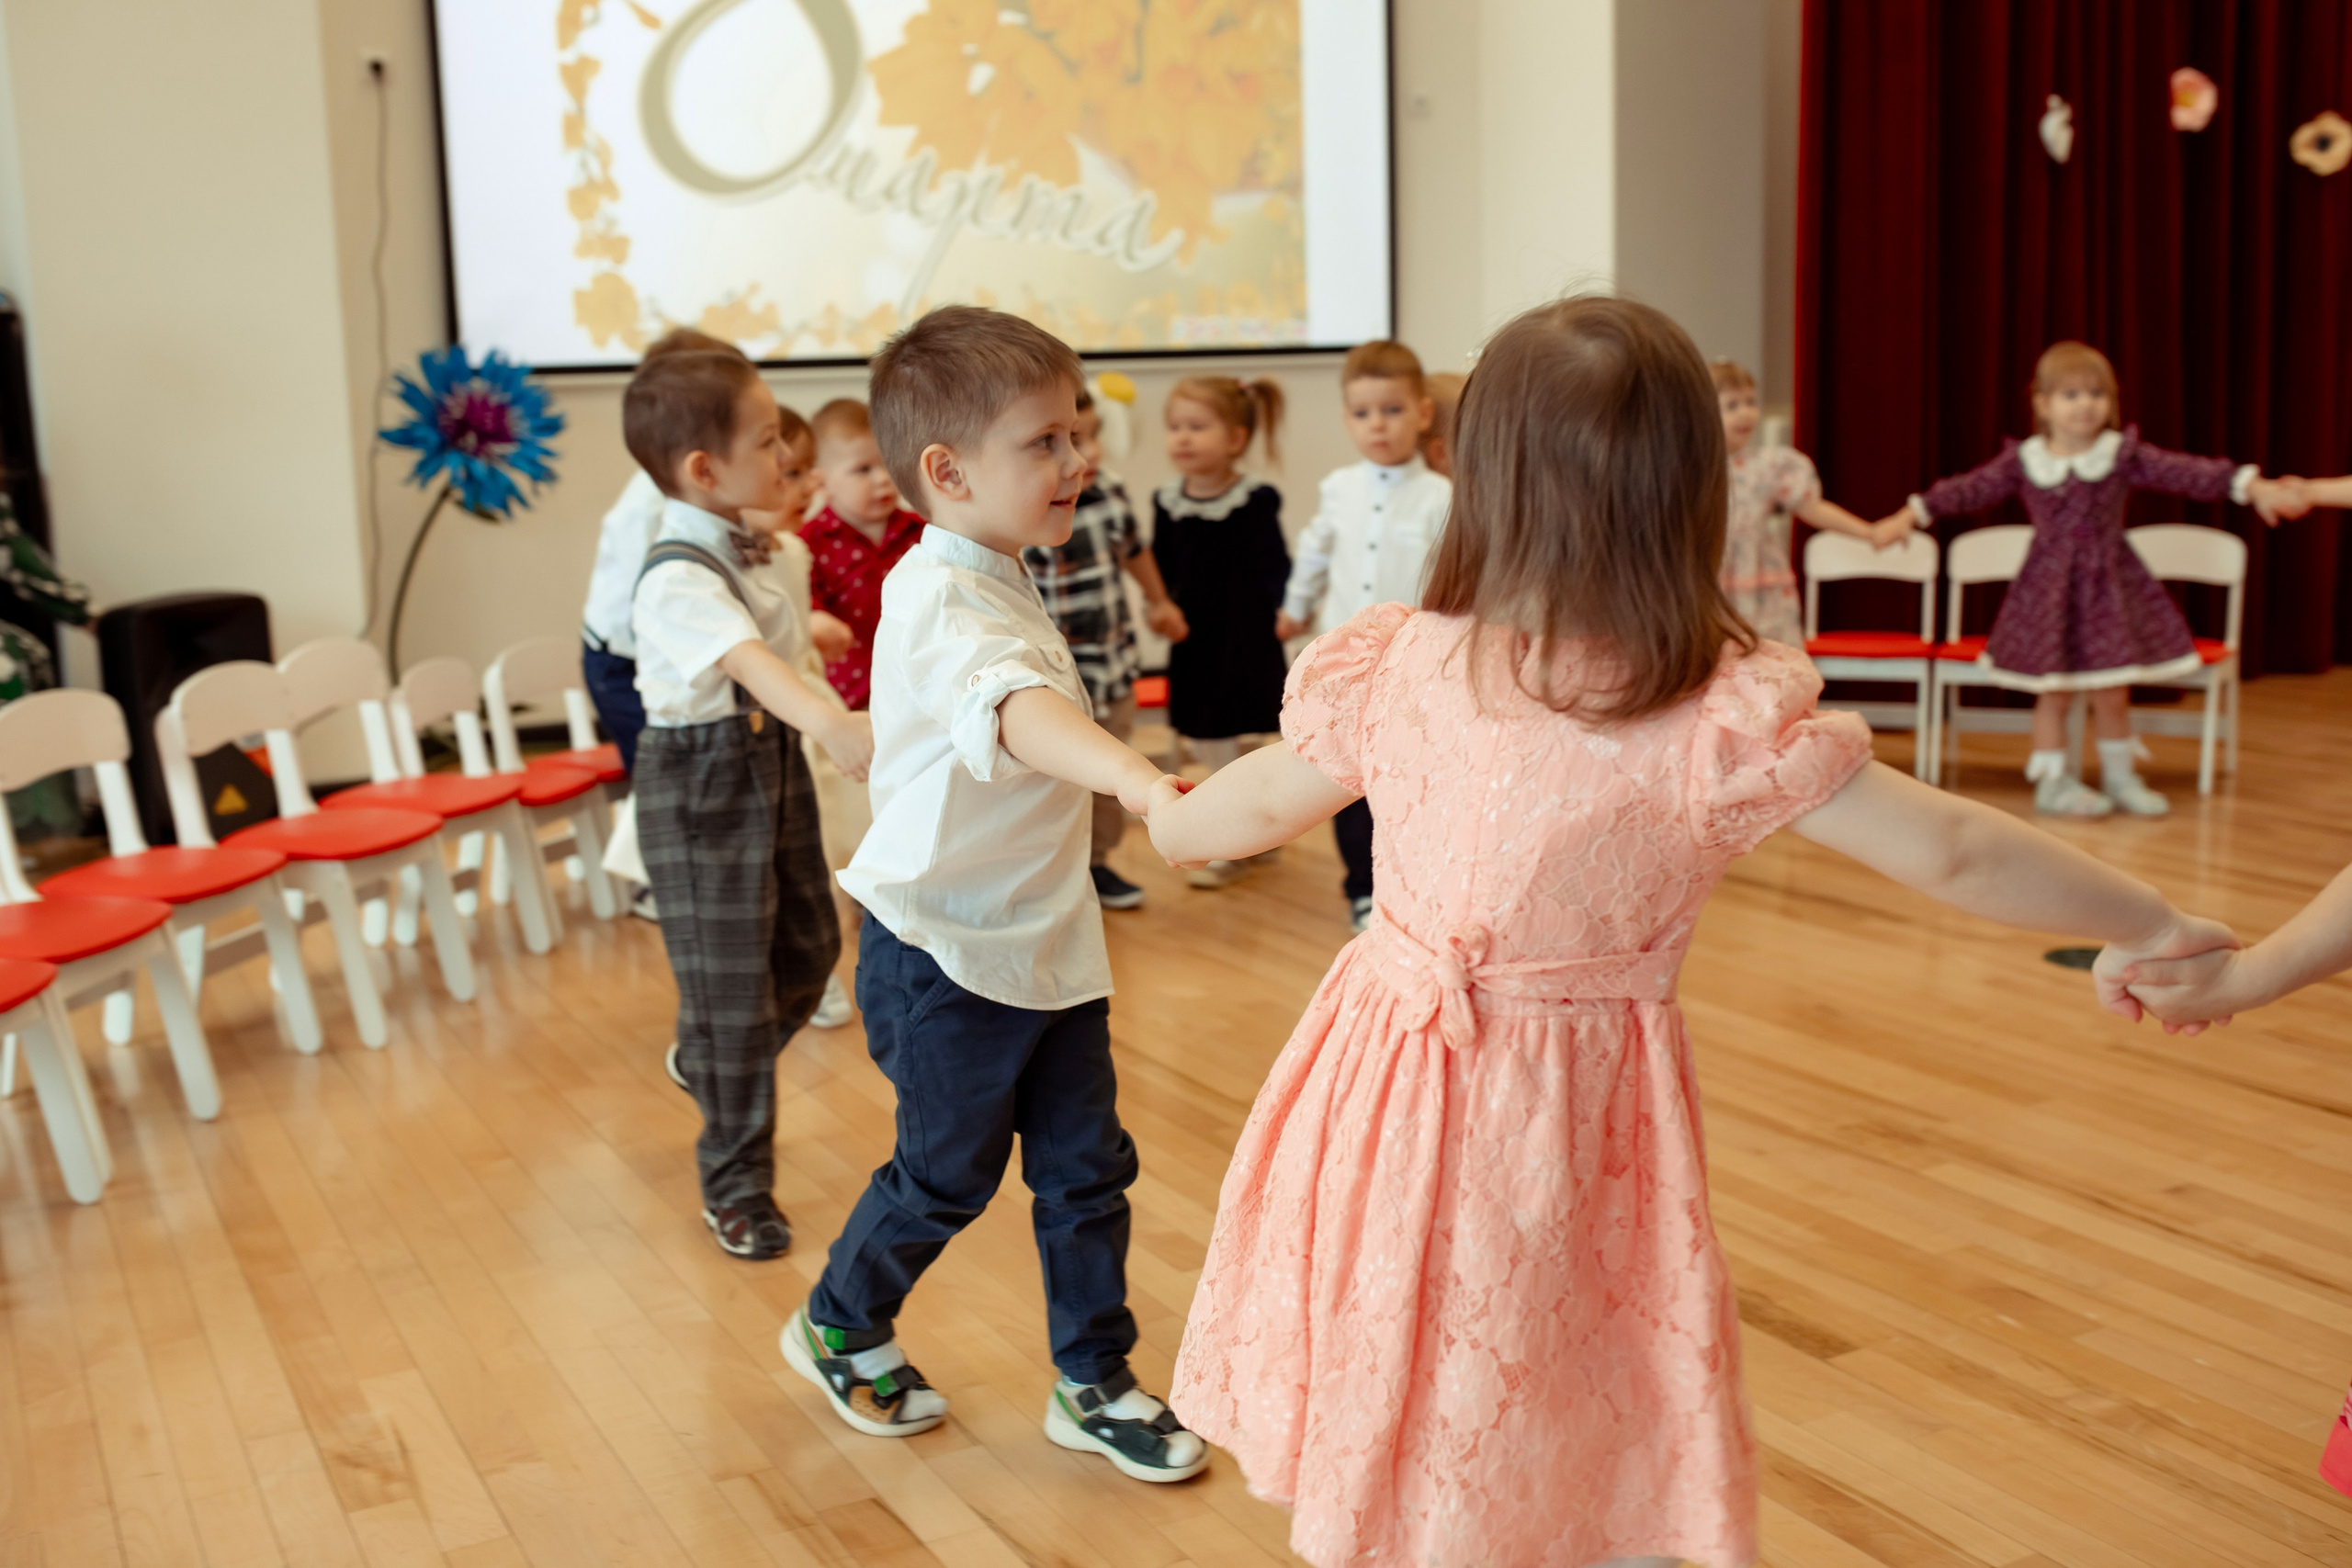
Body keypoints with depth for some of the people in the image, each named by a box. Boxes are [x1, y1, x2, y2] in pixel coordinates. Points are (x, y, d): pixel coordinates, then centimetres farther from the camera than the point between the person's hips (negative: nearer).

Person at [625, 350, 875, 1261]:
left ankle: (704, 1066, 47)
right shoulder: (679, 579, -27)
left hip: (773, 756, 9)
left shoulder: (750, 544, 3)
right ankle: (735, 1188, 17)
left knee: (809, 947, 19)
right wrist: (831, 725, -59)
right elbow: (751, 663, -44)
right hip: (702, 781, -9)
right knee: (731, 984, 1)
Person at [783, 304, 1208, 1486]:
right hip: (946, 954, -8)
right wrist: (1142, 779, -64)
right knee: (948, 1174, 10)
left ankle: (1093, 1384, 28)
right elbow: (1017, 711, -47)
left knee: (1086, 1167, 12)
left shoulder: (999, 583, 7)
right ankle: (838, 1327, 37)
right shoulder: (942, 603, -25)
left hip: (1044, 935, 8)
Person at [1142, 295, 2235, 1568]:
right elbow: (1951, 854, -12)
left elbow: (1264, 806, 8)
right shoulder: (1729, 723, -19)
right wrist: (2152, 927, 4)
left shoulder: (1393, 670, -10)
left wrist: (1171, 821, 31)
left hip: (1392, 1092, 3)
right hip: (1575, 1126, -3)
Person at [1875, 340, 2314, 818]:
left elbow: (2189, 473, -12)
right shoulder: (2022, 462, -3)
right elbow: (1969, 489, -1)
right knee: (2053, 691, 4)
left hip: (2109, 588, 1)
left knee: (2112, 692, 8)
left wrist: (2256, 487, -21)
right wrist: (1912, 514, -8)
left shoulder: (2125, 456, -5)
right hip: (2048, 591, -1)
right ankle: (2053, 781, 17)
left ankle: (2120, 775, 27)